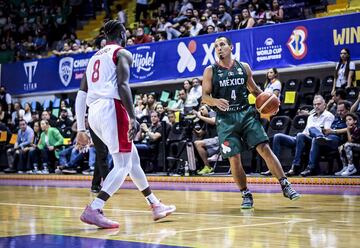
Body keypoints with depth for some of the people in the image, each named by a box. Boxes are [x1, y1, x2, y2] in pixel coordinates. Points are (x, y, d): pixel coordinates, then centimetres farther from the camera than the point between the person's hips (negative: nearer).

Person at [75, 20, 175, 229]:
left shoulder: (95, 57, 26)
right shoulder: (123, 53, 4)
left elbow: (81, 95, 20)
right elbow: (123, 85, -14)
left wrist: (81, 129, 19)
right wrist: (133, 119, -19)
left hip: (94, 112, 8)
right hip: (111, 108, -8)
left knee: (133, 158, 17)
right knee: (123, 165, -7)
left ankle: (156, 205, 24)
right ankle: (93, 210, -21)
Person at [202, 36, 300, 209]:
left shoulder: (244, 67, 8)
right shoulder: (211, 71, 2)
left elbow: (254, 89, 19)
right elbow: (204, 97, -1)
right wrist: (216, 101, -22)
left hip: (246, 114, 1)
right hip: (226, 119, -1)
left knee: (264, 149, -9)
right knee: (234, 158, -4)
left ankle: (286, 186, -5)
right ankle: (246, 195, 11)